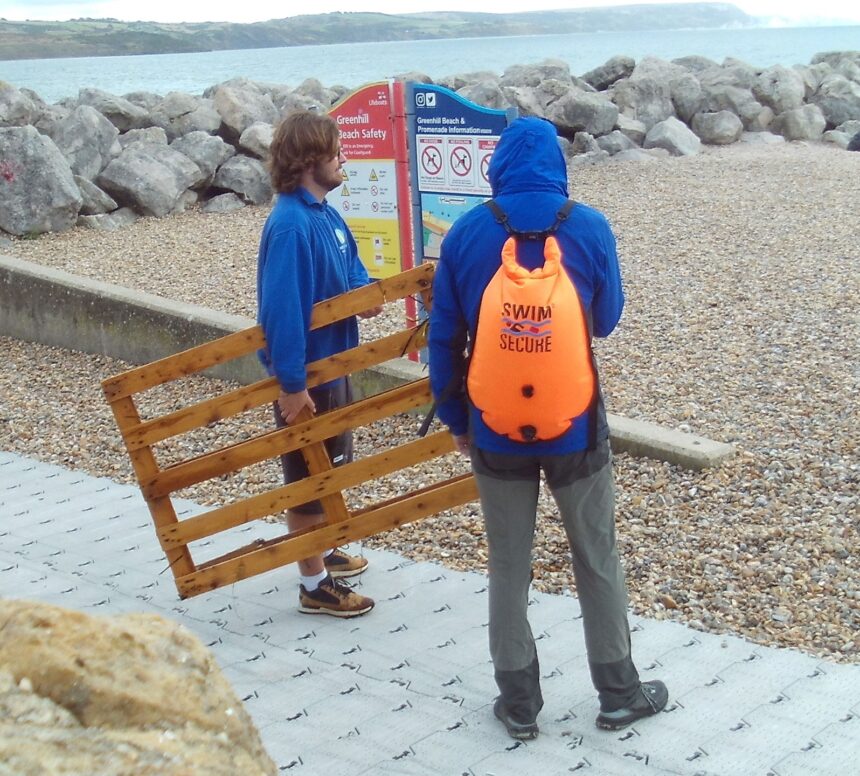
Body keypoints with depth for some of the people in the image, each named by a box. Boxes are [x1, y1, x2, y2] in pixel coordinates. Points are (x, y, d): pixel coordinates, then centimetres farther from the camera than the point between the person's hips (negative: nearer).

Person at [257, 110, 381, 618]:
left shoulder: (325, 213, 5)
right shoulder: (291, 224, -25)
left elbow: (351, 272, 18)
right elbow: (282, 309, -29)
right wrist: (292, 384, -28)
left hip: (333, 362, 9)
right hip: (305, 372, -9)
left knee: (333, 465, 23)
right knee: (309, 476, 3)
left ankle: (321, 552, 42)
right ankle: (316, 585, 16)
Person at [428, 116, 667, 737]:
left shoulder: (466, 234, -5)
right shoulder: (589, 228, -7)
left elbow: (444, 339, -1)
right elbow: (606, 321, 5)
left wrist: (456, 418, 10)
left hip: (495, 429, 1)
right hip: (574, 426, 0)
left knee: (508, 565, 13)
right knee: (598, 558, 14)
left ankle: (519, 703, 22)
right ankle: (619, 694, 26)